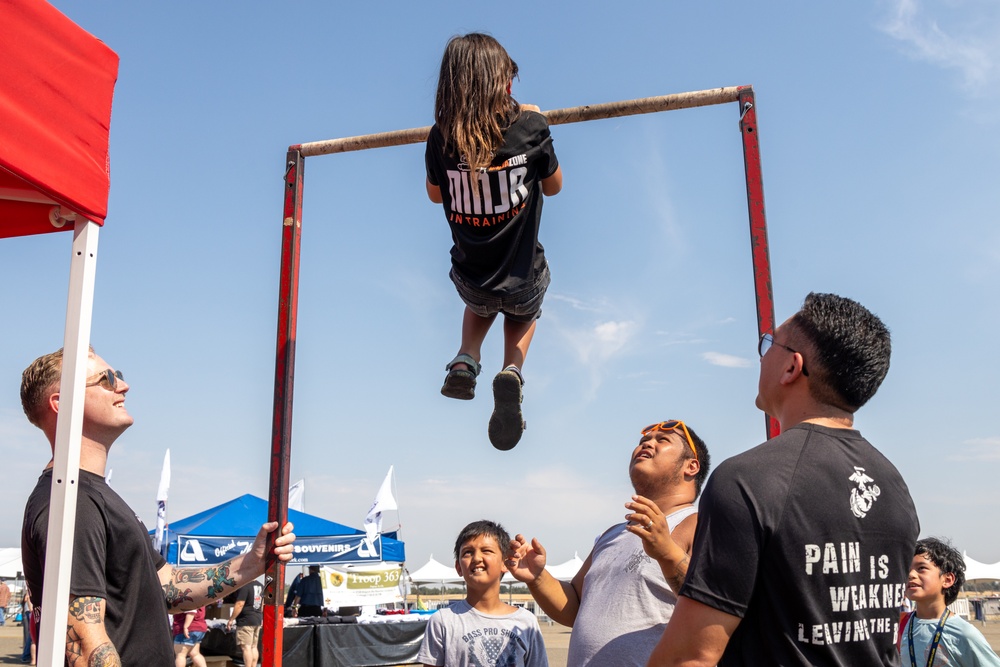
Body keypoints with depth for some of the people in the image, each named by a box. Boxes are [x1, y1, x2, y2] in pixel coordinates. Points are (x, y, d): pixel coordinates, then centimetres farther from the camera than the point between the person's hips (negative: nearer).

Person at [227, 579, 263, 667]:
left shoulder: (244, 586, -16)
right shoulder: (260, 585, 12)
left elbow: (240, 604, -20)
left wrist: (231, 619, -14)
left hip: (246, 621, -9)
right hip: (257, 620, 9)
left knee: (246, 647, -7)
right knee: (253, 647, 13)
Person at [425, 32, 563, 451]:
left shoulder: (441, 138, -12)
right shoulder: (530, 127, -16)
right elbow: (553, 187, 3)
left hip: (470, 282, 2)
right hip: (523, 281, -2)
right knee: (524, 313, 34)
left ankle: (466, 358, 11)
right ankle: (512, 369, 4)